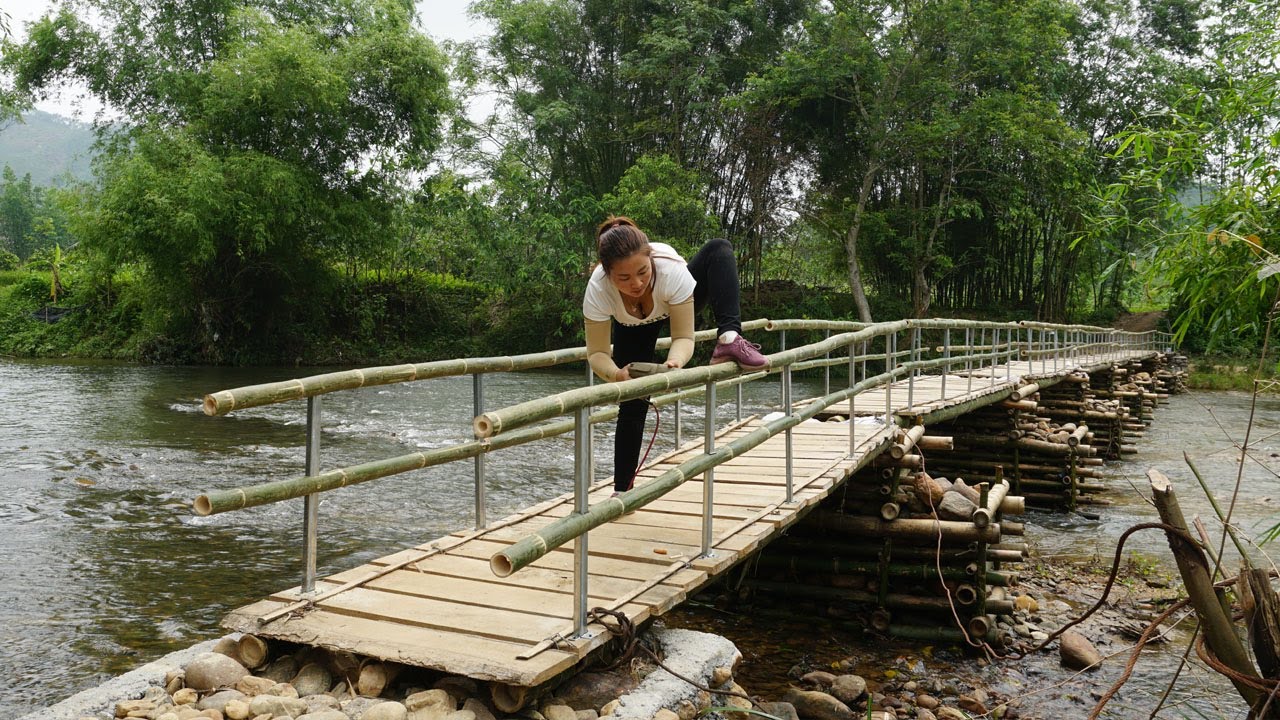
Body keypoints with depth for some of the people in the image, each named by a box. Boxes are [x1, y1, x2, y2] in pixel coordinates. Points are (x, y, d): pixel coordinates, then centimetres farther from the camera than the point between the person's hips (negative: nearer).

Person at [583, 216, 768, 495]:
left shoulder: (672, 270, -42)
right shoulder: (597, 289, -39)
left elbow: (683, 337, -34)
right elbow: (597, 352, -31)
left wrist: (674, 362, -56)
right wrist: (616, 373, -53)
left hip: (675, 304, 0)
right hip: (632, 327, 1)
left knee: (719, 250, -28)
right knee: (633, 403, -6)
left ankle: (729, 340, -40)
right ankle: (622, 491, 9)